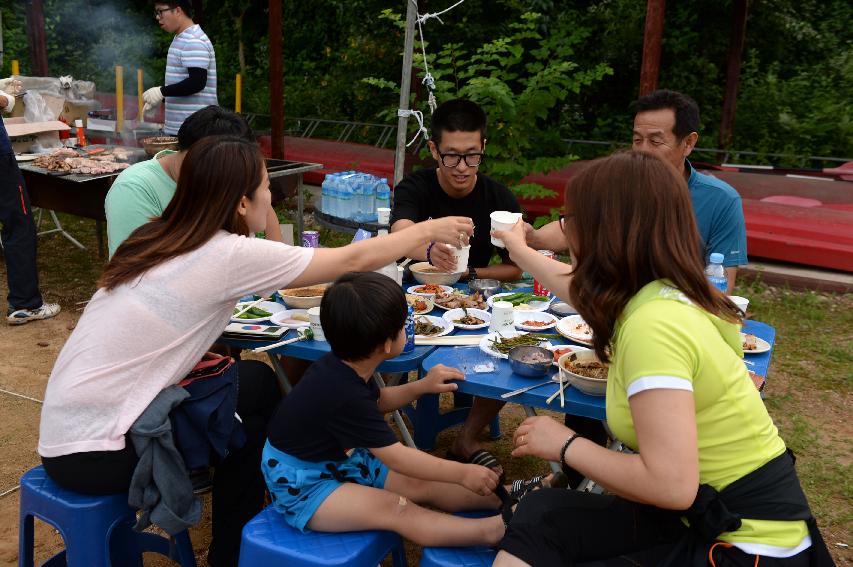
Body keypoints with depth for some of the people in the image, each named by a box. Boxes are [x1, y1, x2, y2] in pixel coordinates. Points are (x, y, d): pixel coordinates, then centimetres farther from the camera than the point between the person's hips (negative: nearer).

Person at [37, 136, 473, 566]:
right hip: (91, 454, -7)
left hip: (71, 427, 7)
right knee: (250, 425, 7)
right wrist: (429, 231, 5)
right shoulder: (227, 254, -18)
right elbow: (353, 261, -9)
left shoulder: (162, 238, 3)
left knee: (257, 382, 9)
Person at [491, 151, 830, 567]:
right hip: (714, 512, 7)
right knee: (540, 517, 1)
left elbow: (671, 484, -30)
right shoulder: (660, 294, 0)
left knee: (541, 523, -9)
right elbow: (584, 290, 23)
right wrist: (520, 252, 39)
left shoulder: (653, 325, -26)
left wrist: (566, 446, -15)